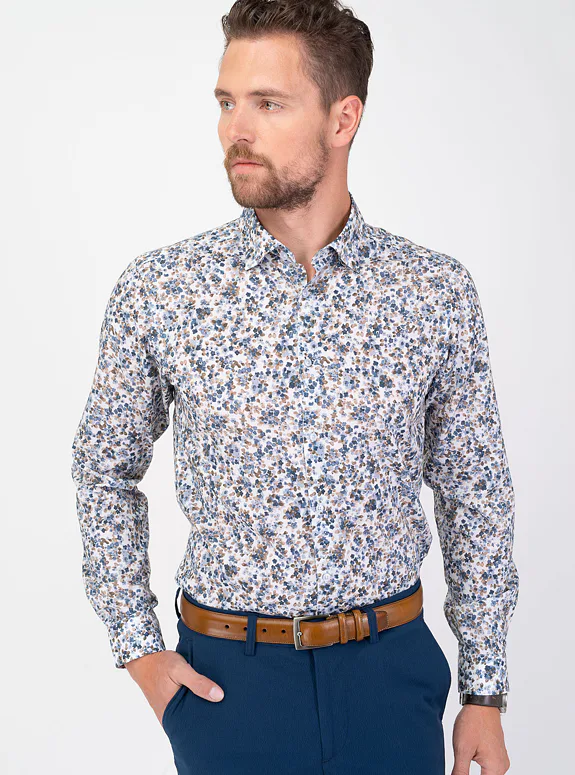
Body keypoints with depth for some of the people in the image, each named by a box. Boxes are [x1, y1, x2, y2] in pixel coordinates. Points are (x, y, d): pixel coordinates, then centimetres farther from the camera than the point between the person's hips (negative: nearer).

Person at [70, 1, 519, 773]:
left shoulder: (438, 292, -6)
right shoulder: (157, 290, -7)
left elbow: (475, 495, 2)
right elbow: (106, 470, 6)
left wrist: (485, 690, 3)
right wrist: (137, 646, 0)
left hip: (389, 673, 1)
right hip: (224, 677, 0)